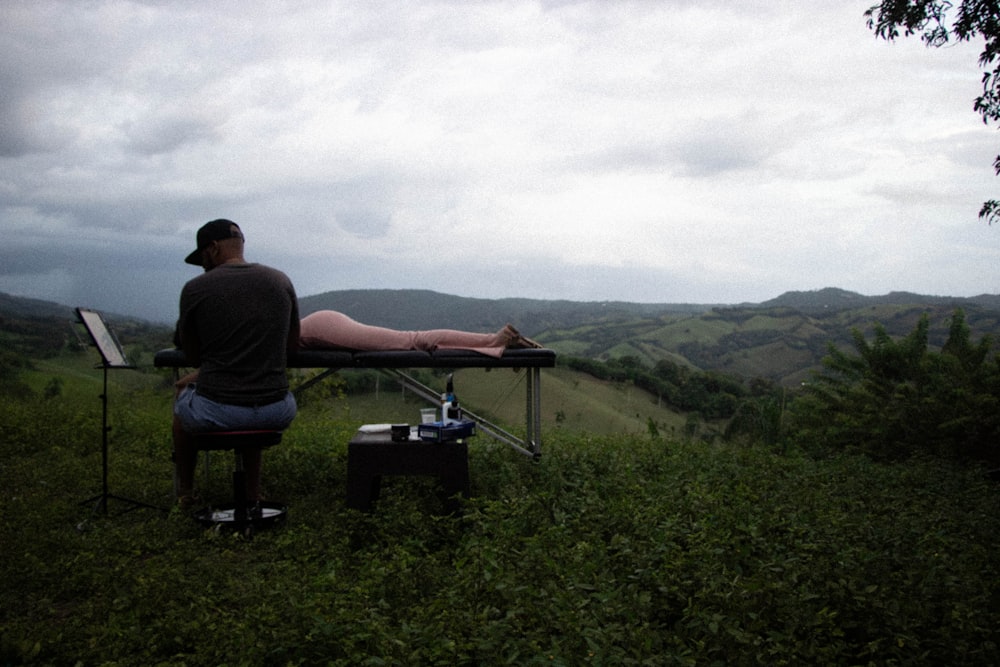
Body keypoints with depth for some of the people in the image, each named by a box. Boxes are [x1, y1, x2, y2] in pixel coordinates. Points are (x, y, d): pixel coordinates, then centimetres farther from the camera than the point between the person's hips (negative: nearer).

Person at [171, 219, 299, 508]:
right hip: (276, 413, 3)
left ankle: (184, 491, 46)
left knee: (183, 391, 34)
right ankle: (253, 491, 38)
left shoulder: (195, 289, -5)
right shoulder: (280, 281, 4)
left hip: (215, 413, -2)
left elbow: (192, 357, 7)